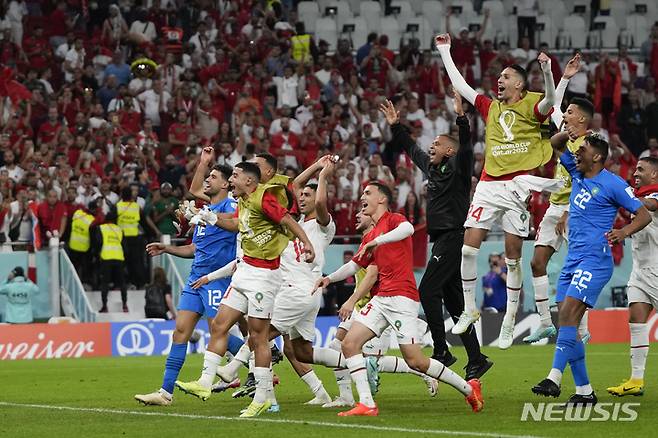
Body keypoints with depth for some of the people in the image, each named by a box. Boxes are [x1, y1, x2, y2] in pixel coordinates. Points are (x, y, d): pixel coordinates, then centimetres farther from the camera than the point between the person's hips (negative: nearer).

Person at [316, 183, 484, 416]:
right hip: (381, 298, 8)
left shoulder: (393, 219, -4)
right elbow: (354, 265, 29)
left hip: (402, 297, -8)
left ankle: (468, 388, 7)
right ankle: (366, 404, -10)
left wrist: (377, 241, -29)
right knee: (349, 343, -8)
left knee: (415, 361, -10)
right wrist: (329, 278, 14)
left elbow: (408, 229, -27)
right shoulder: (370, 237, 22)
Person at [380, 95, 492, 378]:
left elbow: (466, 146, -24)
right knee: (453, 301, 8)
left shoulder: (457, 167, -5)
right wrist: (395, 126, 34)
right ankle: (476, 360, 10)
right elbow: (411, 148, 32)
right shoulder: (431, 167, 17)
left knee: (427, 290, -16)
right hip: (441, 239, 9)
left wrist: (461, 117, -35)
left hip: (453, 236, -9)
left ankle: (441, 351, -13)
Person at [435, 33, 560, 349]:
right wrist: (445, 52, 24)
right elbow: (459, 85, 23)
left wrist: (547, 71, -32)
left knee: (513, 257, 0)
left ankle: (509, 322, 7)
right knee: (469, 246, -6)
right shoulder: (491, 108, 18)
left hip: (518, 185, -4)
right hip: (489, 184, 4)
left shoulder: (531, 107, 3)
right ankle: (469, 309, 7)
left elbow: (550, 101, -18)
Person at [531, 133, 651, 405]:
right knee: (566, 321, 2)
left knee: (568, 315, -21)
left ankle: (554, 379, -30)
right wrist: (567, 134, 4)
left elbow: (644, 215, -4)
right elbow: (555, 144, 26)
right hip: (573, 260, 8)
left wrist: (624, 231, -23)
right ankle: (584, 391, 5)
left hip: (594, 260, -8)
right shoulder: (577, 173, 14)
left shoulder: (612, 184, -6)